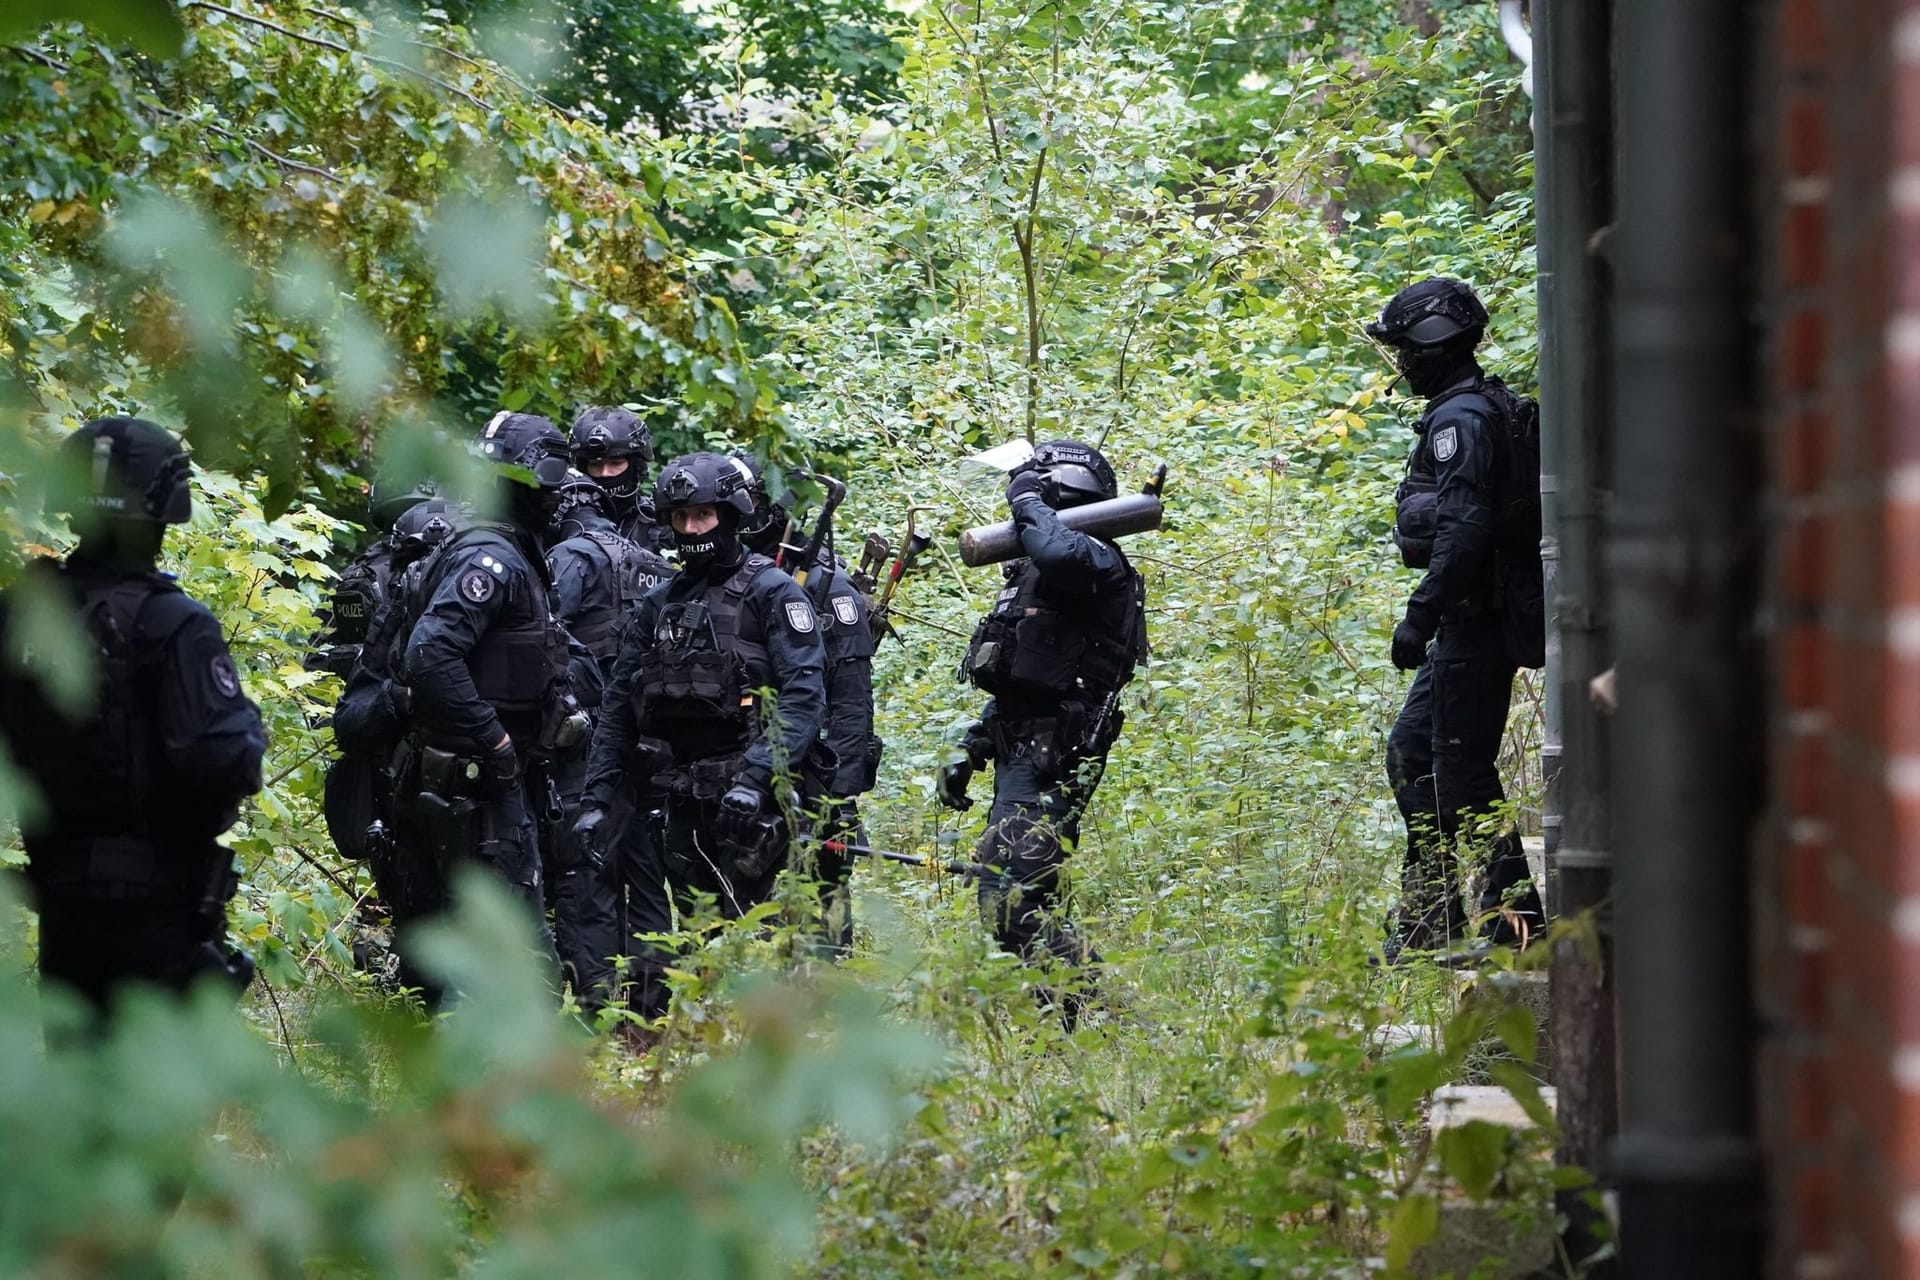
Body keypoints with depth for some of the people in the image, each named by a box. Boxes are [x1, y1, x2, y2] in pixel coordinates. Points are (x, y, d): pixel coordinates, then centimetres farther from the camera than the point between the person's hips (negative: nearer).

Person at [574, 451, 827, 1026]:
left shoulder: (771, 593, -1)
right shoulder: (659, 606, 18)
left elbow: (804, 694, -12)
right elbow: (618, 708, 18)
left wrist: (757, 776, -23)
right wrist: (596, 798, 9)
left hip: (745, 800, -6)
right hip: (676, 800, 6)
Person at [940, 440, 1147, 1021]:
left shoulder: (1095, 561, -9)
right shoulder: (1034, 570, 22)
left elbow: (1059, 553, -36)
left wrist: (1029, 503, -16)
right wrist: (969, 750, 24)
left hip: (1051, 761, -11)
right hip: (1023, 755, 11)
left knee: (1011, 901, -19)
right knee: (1032, 901, 14)